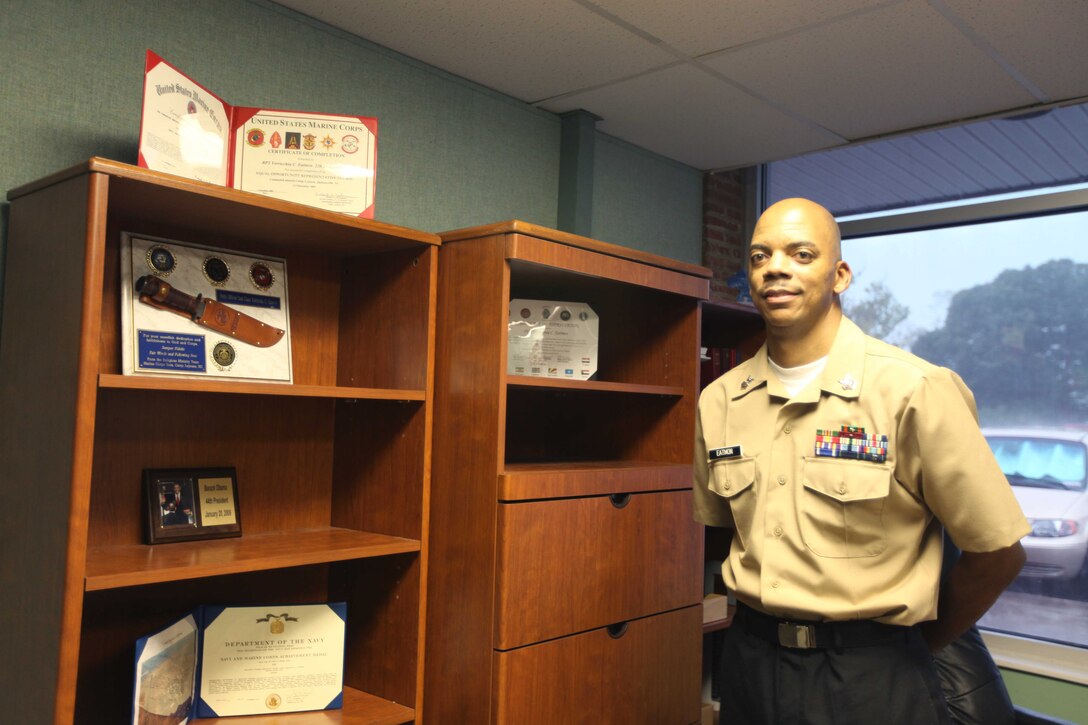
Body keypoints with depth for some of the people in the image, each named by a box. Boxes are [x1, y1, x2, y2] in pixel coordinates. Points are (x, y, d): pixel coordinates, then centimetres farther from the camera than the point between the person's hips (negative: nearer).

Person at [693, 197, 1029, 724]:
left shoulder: (913, 389, -15)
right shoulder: (718, 402, 0)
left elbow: (997, 552, -8)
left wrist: (913, 649, 3)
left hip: (870, 678, -4)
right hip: (750, 661, 4)